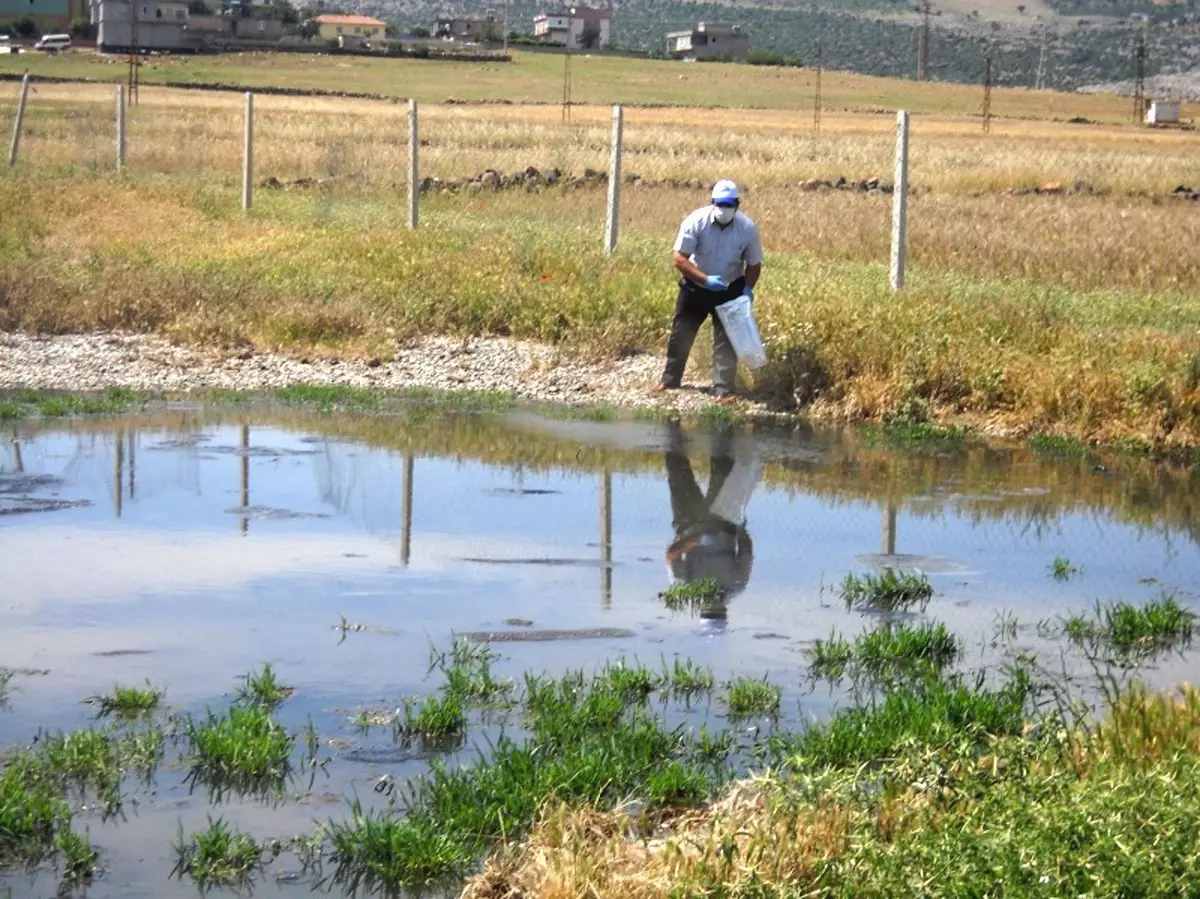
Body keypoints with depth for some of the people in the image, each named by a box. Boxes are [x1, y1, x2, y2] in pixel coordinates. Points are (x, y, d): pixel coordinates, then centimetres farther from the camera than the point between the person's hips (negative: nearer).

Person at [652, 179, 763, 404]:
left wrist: (747, 289, -20)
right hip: (695, 287, 0)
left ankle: (723, 389, 3)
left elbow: (754, 264, -4)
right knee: (680, 334, 9)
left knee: (726, 340, -4)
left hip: (730, 290, 0)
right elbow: (680, 259, -22)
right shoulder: (696, 221, -24)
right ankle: (670, 379, 27)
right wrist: (706, 279, -33)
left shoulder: (747, 228, -19)